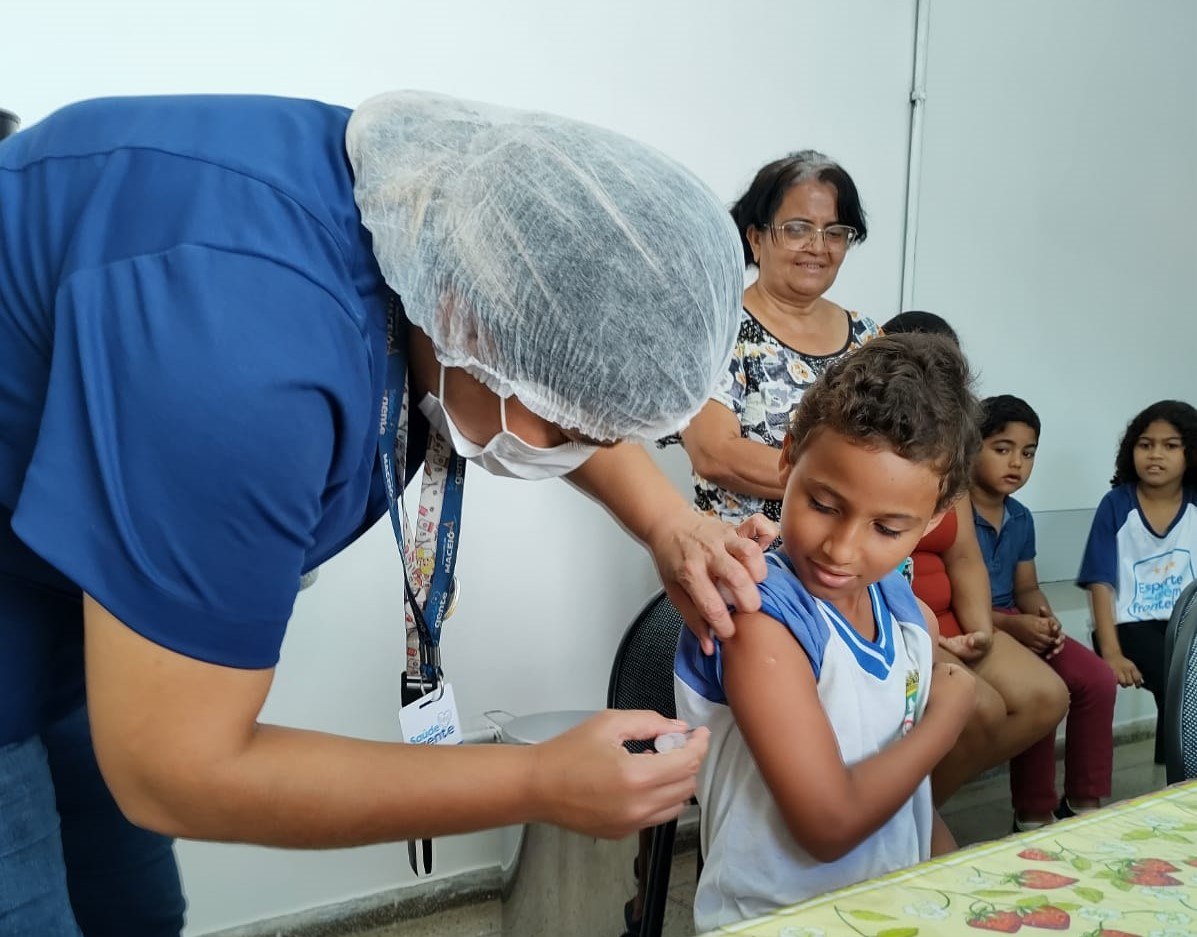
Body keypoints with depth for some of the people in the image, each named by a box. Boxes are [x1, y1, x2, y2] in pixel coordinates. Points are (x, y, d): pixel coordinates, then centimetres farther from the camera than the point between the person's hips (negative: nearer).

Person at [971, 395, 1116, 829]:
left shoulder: (1020, 518, 11)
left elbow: (1027, 588, 18)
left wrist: (1044, 618, -5)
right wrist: (1009, 624, -24)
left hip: (1017, 625, 8)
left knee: (1098, 679, -6)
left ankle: (1084, 801, 7)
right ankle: (1034, 816, -9)